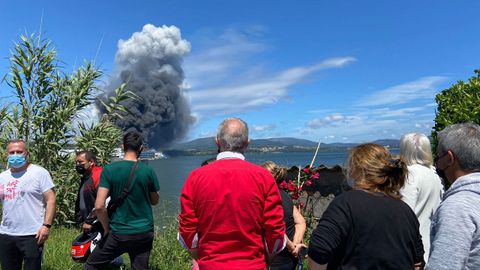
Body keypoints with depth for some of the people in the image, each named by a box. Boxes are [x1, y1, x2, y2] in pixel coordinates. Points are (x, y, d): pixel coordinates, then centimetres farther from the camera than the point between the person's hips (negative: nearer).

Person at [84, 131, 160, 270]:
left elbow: (99, 206, -14)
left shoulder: (109, 169, -9)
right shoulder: (148, 170, -5)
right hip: (144, 233, 2)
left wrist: (107, 228, 1)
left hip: (118, 233, -2)